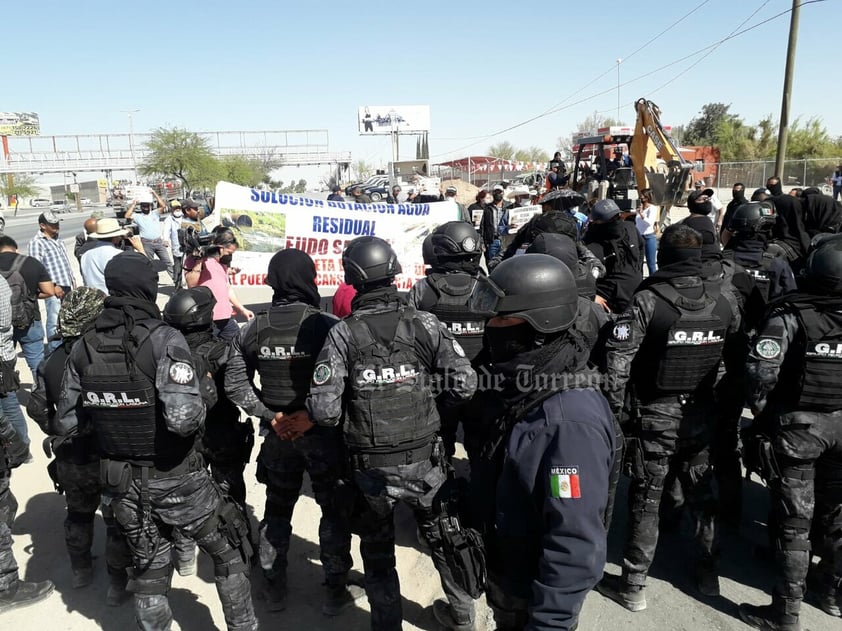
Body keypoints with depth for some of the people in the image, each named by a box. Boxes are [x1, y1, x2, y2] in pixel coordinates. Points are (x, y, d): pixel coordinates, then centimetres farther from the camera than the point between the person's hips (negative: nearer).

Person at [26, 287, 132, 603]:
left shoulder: (51, 362, -6)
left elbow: (38, 408, 2)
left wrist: (57, 433, 16)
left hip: (69, 459, 5)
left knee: (78, 514, 27)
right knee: (118, 520, 14)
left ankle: (81, 570, 46)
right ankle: (118, 583, 26)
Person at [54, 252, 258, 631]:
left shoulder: (83, 347, -4)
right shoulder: (164, 340, -21)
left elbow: (67, 423, 2)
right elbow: (183, 419, -31)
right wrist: (202, 390, -12)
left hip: (121, 483, 5)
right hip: (175, 480, -5)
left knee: (148, 568, 23)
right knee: (228, 551, 17)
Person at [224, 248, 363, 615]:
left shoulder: (253, 330, -4)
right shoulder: (326, 326, -17)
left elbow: (235, 384, -4)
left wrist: (268, 415, -4)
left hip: (277, 434, 4)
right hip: (323, 433, -4)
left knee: (277, 510, 21)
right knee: (335, 511, 12)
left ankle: (275, 587, 33)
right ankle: (336, 592, 22)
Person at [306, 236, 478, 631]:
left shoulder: (342, 334, -13)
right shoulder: (423, 323, -10)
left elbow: (324, 408, -16)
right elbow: (465, 383, -10)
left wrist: (350, 421, 5)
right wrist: (430, 409, 7)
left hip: (370, 464, -1)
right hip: (423, 458, 2)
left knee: (377, 548, 21)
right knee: (440, 535, 25)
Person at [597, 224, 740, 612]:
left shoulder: (648, 300, -17)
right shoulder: (723, 300, -3)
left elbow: (618, 356, -21)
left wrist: (613, 406, -12)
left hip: (656, 415, -4)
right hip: (702, 414, 4)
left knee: (645, 499, 6)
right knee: (702, 493, 21)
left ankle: (634, 586, 17)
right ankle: (708, 572, 37)